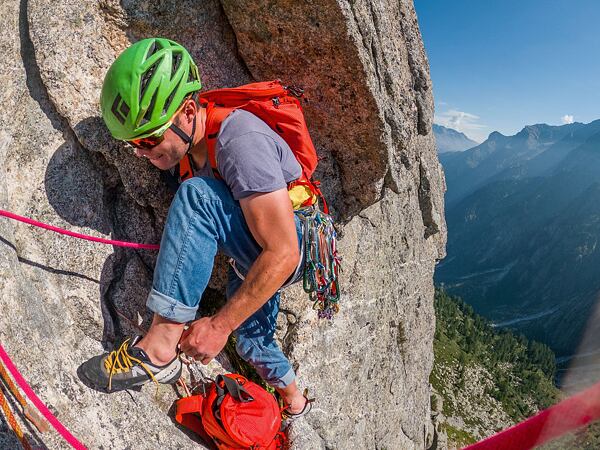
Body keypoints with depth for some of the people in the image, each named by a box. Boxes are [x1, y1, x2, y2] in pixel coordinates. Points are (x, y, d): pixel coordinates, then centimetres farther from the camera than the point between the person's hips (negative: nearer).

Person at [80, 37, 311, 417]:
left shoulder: (240, 141, -29)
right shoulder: (191, 144, -2)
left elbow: (282, 253, -32)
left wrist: (221, 324, -28)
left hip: (297, 248, -9)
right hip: (254, 257, 9)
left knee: (196, 195, -31)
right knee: (251, 342, 24)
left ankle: (159, 349, -27)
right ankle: (295, 401, 53)